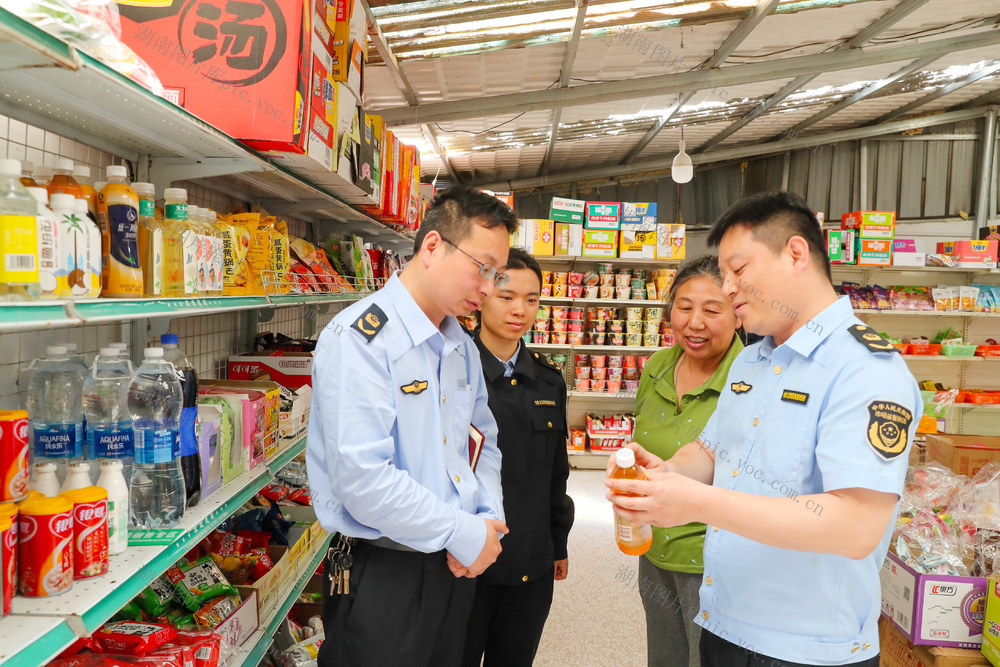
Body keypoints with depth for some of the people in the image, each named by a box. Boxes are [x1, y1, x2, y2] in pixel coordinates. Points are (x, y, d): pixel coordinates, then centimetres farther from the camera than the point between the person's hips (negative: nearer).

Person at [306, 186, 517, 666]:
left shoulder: (463, 348, 8)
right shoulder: (360, 338, -19)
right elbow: (361, 478, -27)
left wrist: (487, 519, -1)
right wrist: (464, 534, -18)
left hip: (457, 568, 8)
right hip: (383, 576, -7)